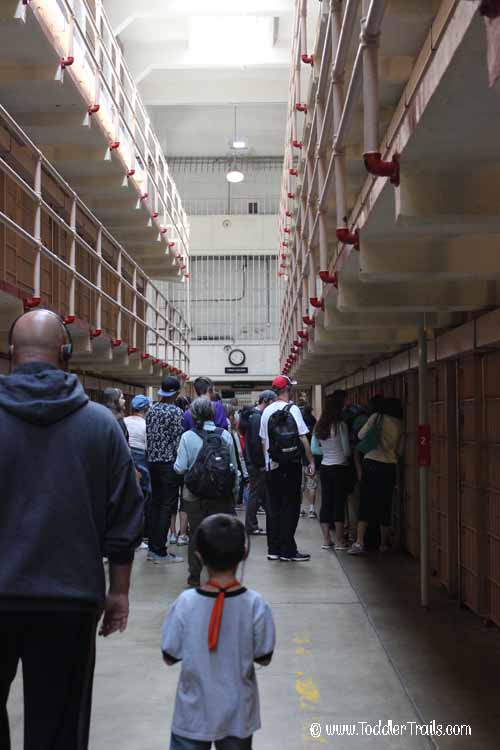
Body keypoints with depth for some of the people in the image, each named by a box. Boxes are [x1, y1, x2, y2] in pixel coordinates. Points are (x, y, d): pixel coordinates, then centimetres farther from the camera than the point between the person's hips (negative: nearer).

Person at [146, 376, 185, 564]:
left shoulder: (151, 410, 8)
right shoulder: (175, 411, -12)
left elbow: (148, 436, 12)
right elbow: (177, 440, -14)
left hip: (153, 461, 7)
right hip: (169, 462, -7)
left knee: (156, 503, 14)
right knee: (167, 506, -3)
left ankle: (153, 547, 20)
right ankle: (160, 552, -2)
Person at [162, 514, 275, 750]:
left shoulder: (185, 604, -17)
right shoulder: (256, 605, -17)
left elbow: (170, 657, -8)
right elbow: (264, 658, -7)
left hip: (194, 715, -1)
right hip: (238, 716, 1)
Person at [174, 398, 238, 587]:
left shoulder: (188, 437, -10)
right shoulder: (225, 435, -3)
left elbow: (180, 468, -10)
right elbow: (234, 467, 2)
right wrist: (231, 488, 16)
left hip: (195, 494, -1)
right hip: (221, 494, 1)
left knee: (196, 534, 10)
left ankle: (195, 576, 16)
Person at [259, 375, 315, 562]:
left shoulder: (267, 411, 6)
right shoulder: (293, 409, -9)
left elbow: (263, 441, 10)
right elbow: (303, 438, -10)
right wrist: (311, 461, -4)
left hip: (272, 466, 5)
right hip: (291, 465, -5)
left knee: (274, 507, 11)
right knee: (290, 508, 1)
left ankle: (273, 549, 15)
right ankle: (287, 550, 2)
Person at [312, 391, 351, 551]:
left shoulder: (319, 426, 5)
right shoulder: (340, 425, -12)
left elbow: (313, 449, 11)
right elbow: (346, 451, -11)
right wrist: (341, 454, 9)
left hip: (324, 467, 5)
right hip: (339, 467, -5)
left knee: (325, 502, 8)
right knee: (339, 503, 0)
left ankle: (326, 540, 12)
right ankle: (339, 541, 4)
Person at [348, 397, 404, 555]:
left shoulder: (377, 417, -1)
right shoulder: (400, 425, 4)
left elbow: (361, 435, 1)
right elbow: (399, 450, 8)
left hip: (371, 464, -1)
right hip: (389, 466, 2)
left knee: (365, 504, 1)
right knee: (385, 505, 11)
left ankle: (359, 542, -6)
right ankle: (384, 544, 18)